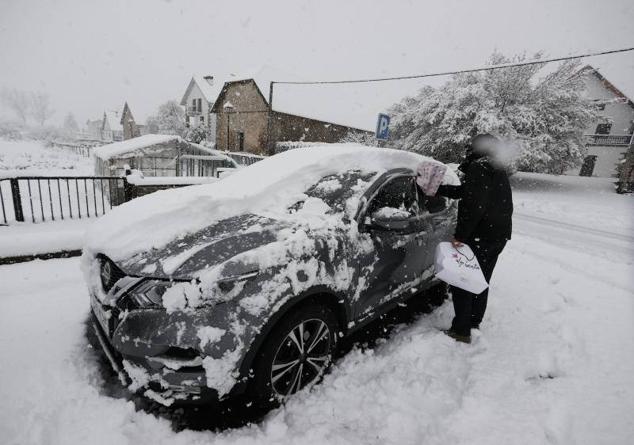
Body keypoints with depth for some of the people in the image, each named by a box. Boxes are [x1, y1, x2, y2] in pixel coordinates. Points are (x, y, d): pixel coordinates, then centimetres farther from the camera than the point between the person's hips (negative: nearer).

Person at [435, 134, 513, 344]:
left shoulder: (479, 167, -14)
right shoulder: (497, 169, 17)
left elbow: (475, 205, -25)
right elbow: (464, 191, 21)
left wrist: (460, 235, -23)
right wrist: (437, 189, 22)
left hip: (481, 236, -10)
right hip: (499, 235, 10)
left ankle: (461, 330, 4)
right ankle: (474, 323, 31)